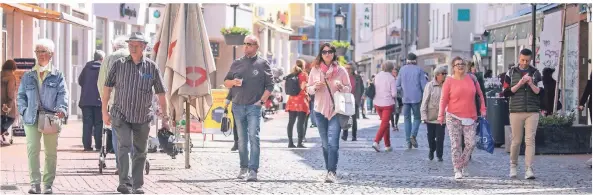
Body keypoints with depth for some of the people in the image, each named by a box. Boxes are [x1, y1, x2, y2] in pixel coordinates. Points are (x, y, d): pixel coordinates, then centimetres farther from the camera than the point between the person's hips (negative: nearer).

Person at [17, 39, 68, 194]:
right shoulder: (28, 76, 12)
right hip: (31, 119, 1)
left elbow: (63, 94, -2)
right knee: (33, 149, -12)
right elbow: (21, 95, 15)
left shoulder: (57, 75, 6)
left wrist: (62, 109, -19)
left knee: (51, 152, 5)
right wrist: (24, 110, -1)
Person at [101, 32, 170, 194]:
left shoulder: (152, 67, 2)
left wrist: (165, 117, 6)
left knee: (140, 152, 9)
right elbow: (107, 88, 7)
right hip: (121, 116, -1)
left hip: (142, 118, 1)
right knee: (124, 146, -17)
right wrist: (104, 112, 4)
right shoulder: (119, 64, 2)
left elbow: (161, 94, 7)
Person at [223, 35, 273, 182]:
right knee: (242, 139, 10)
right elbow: (226, 82, 17)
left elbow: (270, 86, 1)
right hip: (238, 106, 4)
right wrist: (233, 82, -5)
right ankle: (243, 167, 20)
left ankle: (253, 170, -16)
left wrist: (261, 101, -9)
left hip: (254, 106, -4)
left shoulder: (263, 64, 2)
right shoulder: (237, 63, 12)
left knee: (253, 137, -13)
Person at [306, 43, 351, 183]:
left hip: (336, 110, -3)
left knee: (332, 142, -16)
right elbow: (308, 89, 11)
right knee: (325, 143, 11)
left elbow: (349, 89, 7)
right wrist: (315, 87, -11)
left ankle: (332, 172, -22)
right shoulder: (315, 70, 6)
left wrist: (341, 87, -14)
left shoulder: (341, 70, 2)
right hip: (320, 110, 3)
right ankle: (329, 170, 20)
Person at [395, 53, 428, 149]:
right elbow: (424, 85, -5)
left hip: (405, 98, 2)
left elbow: (397, 85, 4)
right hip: (416, 97, -2)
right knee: (417, 118, 10)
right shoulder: (419, 70, -4)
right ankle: (413, 135, -14)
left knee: (407, 118, 9)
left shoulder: (402, 69, 2)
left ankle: (408, 141, 4)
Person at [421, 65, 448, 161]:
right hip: (431, 116, -1)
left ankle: (439, 155, 11)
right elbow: (425, 101, -5)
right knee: (431, 136, 10)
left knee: (440, 137, -2)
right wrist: (424, 115, -9)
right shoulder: (430, 86, -5)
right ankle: (432, 150, 36)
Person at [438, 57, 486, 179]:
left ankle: (463, 166, 19)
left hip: (470, 117, 3)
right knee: (456, 144, -2)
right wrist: (441, 115, -7)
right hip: (453, 117, -3)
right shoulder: (449, 81, -3)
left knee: (471, 143, -2)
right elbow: (443, 99, -2)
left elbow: (480, 94, 13)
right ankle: (457, 170, 5)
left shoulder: (471, 78, 6)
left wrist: (482, 109, 7)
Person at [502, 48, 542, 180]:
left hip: (532, 112, 0)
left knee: (530, 140, -7)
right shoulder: (511, 73, 7)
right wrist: (519, 84, -12)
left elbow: (540, 92, 4)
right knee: (516, 141, 5)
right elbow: (506, 92, 0)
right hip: (516, 111, 0)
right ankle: (513, 166, 22)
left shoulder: (535, 73, 9)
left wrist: (531, 84, -11)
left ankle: (529, 169, -11)